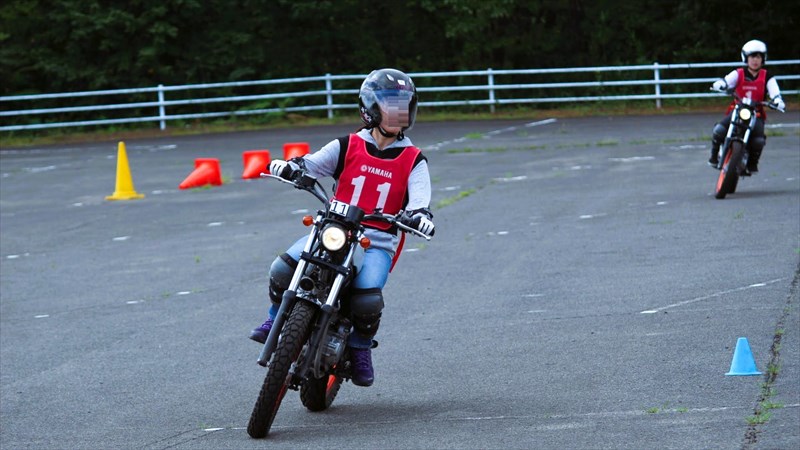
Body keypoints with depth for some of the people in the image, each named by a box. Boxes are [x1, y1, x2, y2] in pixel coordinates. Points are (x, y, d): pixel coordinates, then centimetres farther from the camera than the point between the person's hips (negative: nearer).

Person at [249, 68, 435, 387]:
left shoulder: (413, 160, 8)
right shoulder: (347, 147, 10)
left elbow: (419, 199, -6)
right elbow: (312, 164, 2)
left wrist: (420, 214, -30)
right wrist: (287, 166, -21)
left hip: (377, 242, -1)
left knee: (368, 300, -27)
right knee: (283, 269, -21)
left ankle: (360, 349, 4)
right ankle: (277, 319, 9)